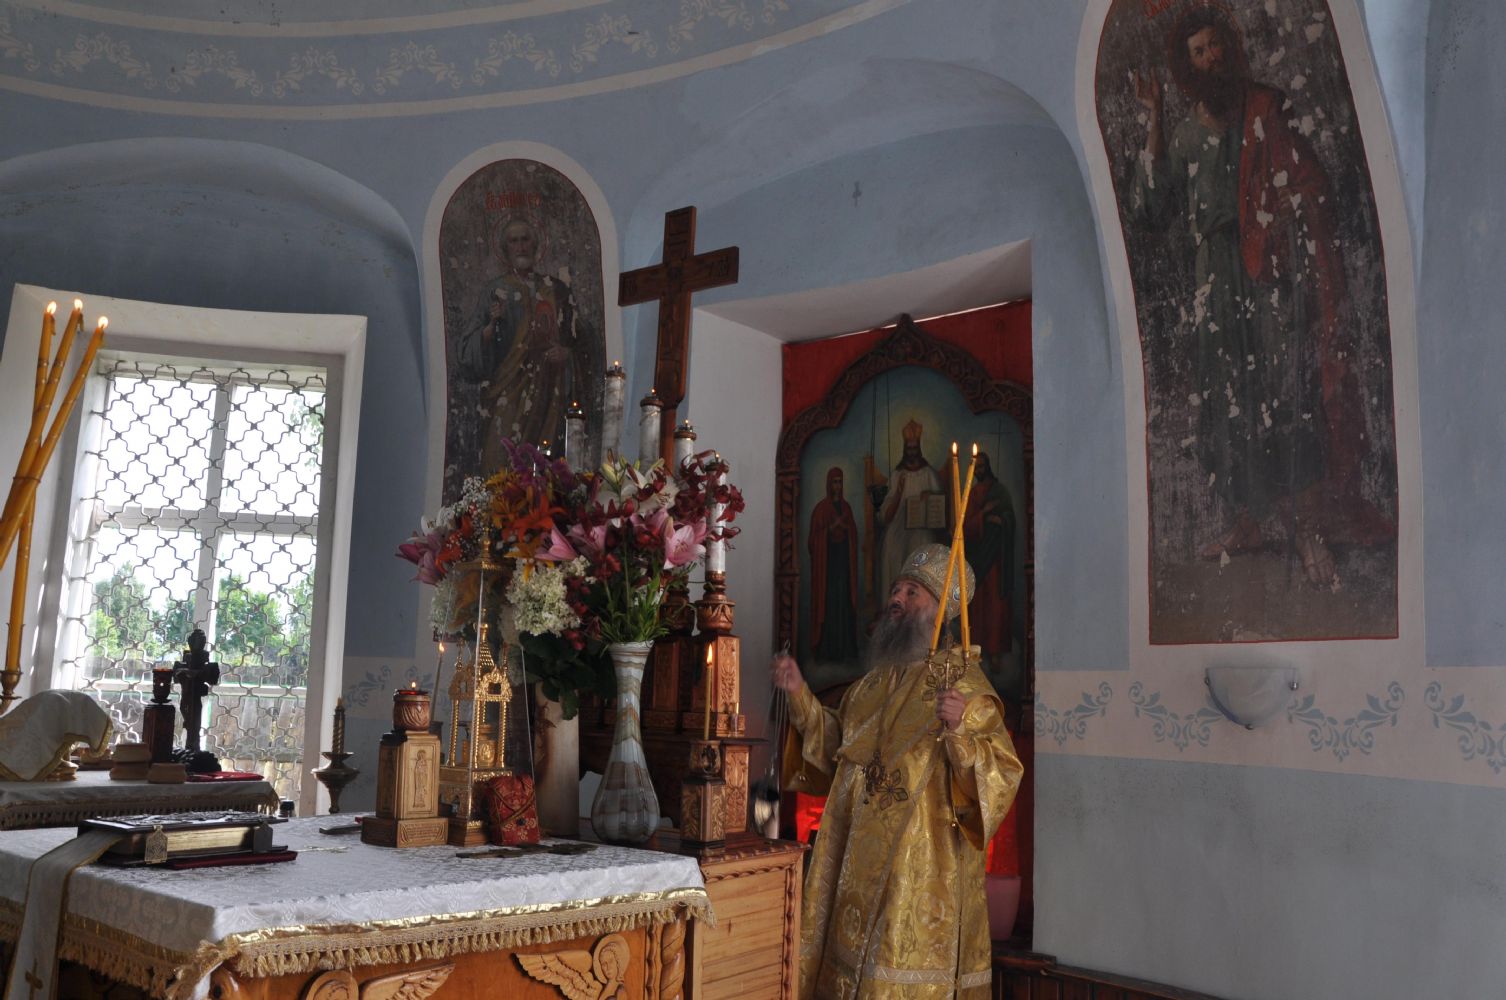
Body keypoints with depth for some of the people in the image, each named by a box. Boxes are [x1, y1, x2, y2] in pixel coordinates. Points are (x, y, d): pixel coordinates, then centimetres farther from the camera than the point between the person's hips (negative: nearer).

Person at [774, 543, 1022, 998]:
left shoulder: (964, 684, -10)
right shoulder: (875, 680, 11)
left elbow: (1003, 773, -17)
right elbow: (837, 748, 19)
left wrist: (959, 731, -34)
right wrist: (800, 695, 10)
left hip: (922, 866, -7)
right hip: (858, 862, 7)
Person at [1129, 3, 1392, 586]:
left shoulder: (1270, 111, 4)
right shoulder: (1184, 135, 12)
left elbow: (1311, 191, 0)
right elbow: (1150, 212, 1)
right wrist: (1155, 126, -1)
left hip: (1279, 270, -3)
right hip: (1219, 279, 3)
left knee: (1293, 393, -11)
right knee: (1226, 401, 4)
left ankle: (1310, 527, -7)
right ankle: (1246, 524, 16)